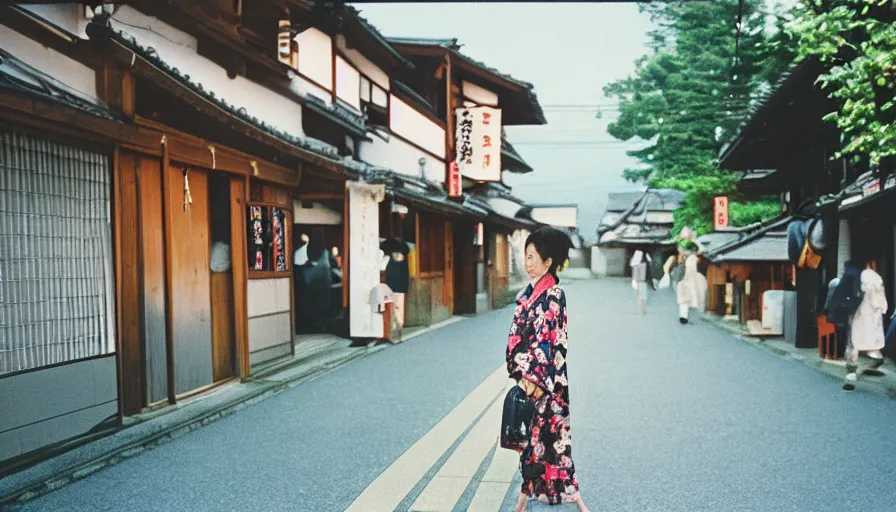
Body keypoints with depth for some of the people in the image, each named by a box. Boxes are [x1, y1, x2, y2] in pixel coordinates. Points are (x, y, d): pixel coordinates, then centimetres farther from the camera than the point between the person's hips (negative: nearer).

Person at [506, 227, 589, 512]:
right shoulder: (533, 291, 9)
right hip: (529, 377, 8)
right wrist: (522, 374, 7)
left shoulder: (553, 296, -16)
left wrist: (532, 378, -17)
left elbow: (546, 342, -19)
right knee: (532, 434, 14)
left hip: (545, 380, -8)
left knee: (546, 434, -1)